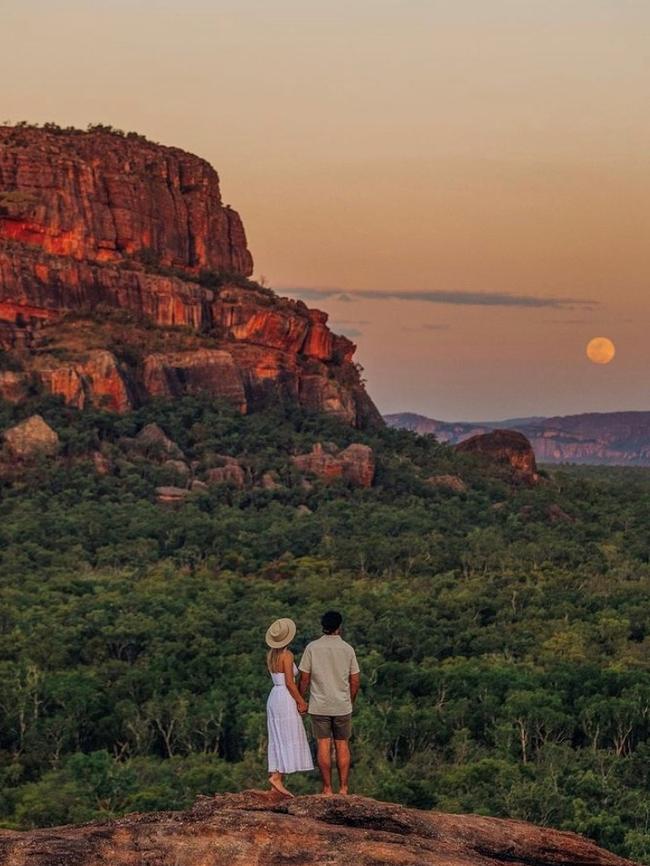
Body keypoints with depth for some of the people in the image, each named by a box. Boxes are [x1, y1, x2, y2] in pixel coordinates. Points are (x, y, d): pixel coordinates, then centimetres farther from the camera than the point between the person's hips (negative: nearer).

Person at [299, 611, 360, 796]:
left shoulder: (312, 648, -4)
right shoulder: (348, 649, 1)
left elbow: (304, 678, -4)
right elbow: (355, 681, 3)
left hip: (319, 706, -1)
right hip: (343, 706, 1)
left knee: (323, 746, 2)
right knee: (342, 746, 8)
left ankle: (327, 789, 2)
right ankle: (343, 788, 7)